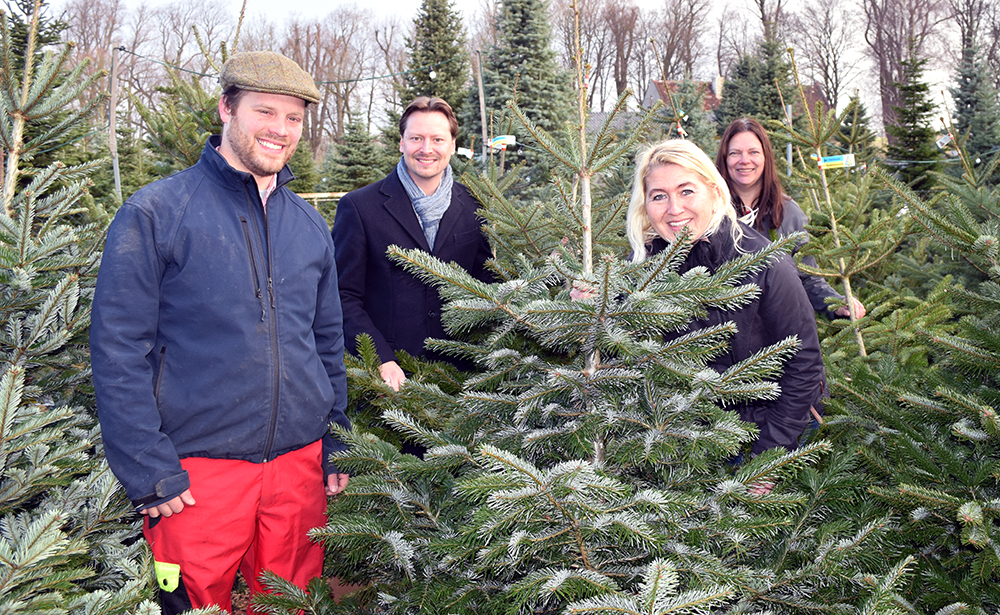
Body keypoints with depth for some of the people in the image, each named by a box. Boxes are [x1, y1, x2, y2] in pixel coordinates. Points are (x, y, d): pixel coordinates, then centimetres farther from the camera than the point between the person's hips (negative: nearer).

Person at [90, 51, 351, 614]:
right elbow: (118, 351, -9)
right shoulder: (155, 214, -6)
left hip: (301, 463, 5)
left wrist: (337, 451, 11)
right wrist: (150, 474, -12)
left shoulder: (311, 225, 9)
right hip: (197, 472, -4)